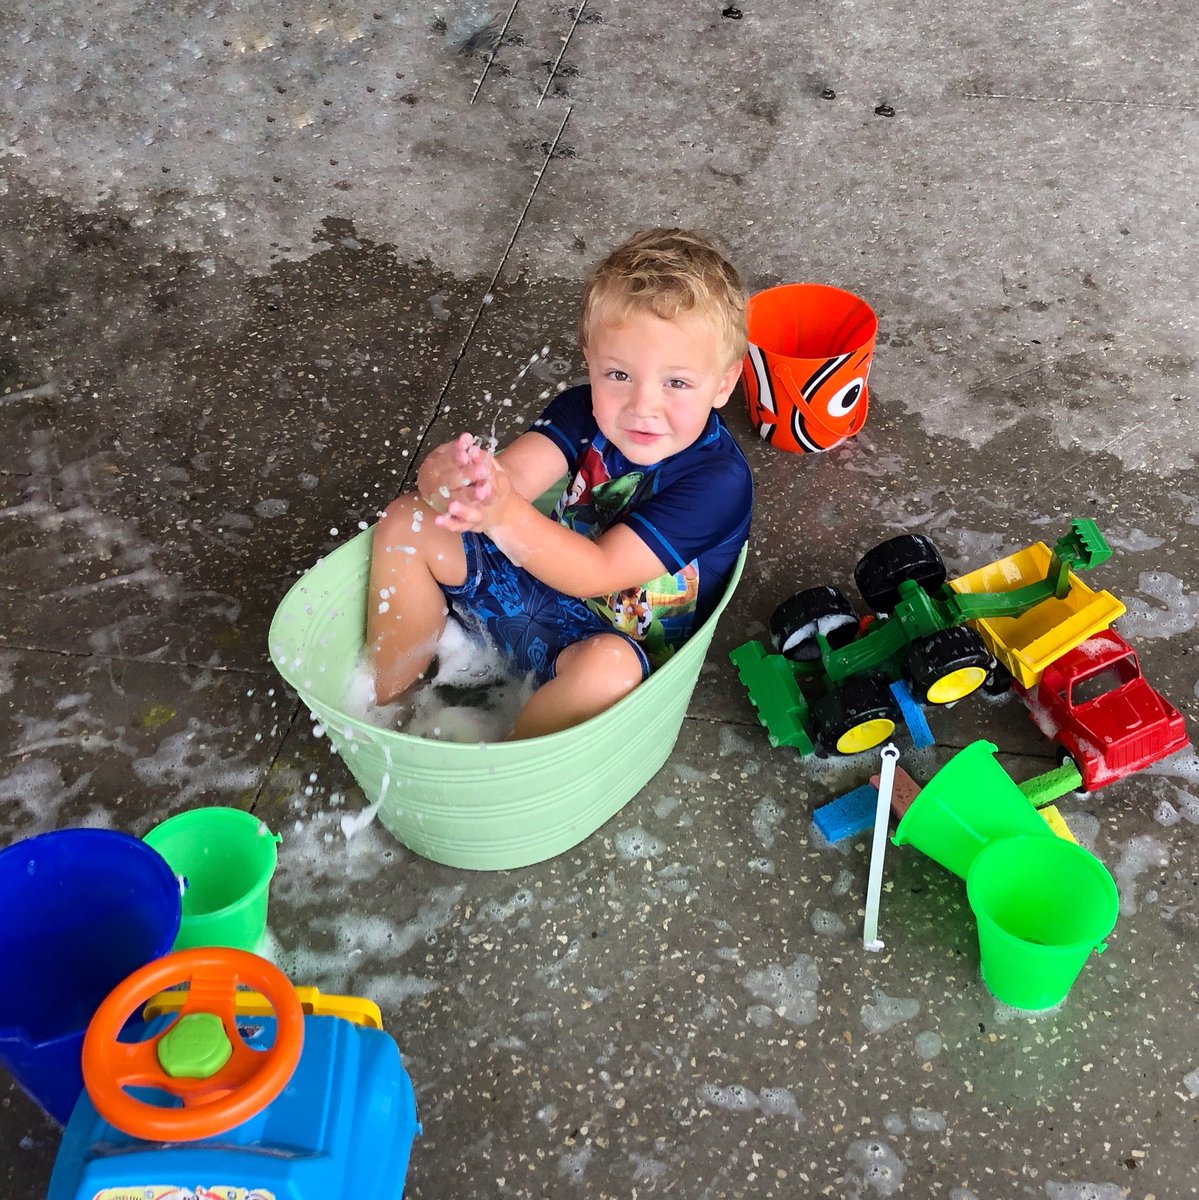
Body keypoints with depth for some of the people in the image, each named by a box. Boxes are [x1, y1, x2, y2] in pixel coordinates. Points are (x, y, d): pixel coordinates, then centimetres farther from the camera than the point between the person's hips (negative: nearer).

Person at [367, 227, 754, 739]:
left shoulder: (718, 480, -29)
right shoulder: (584, 412, -11)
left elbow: (596, 573, -34)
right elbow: (510, 474, -27)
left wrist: (505, 516, -50)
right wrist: (449, 478, -52)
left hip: (622, 642, -6)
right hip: (543, 579, 6)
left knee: (607, 665, -42)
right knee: (407, 521, -1)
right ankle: (387, 702, 10)